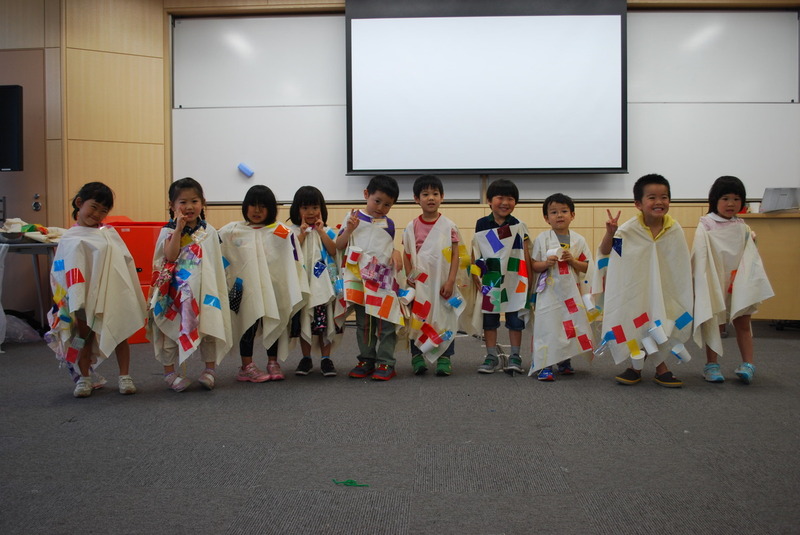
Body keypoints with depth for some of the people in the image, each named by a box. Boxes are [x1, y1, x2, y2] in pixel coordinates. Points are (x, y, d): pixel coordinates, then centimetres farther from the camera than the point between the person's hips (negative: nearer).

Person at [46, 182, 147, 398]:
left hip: (115, 295, 2)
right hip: (87, 297, -2)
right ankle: (84, 378, 24)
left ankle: (125, 377, 20)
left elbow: (127, 262, 9)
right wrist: (76, 306, -11)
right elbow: (65, 273, -4)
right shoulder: (70, 239, -2)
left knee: (120, 335, 8)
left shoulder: (109, 233, 5)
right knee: (85, 337, 10)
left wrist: (133, 296, 7)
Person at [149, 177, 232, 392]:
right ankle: (169, 371, 14)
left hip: (204, 289, 2)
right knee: (172, 329, 3)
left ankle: (210, 368, 17)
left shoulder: (209, 231, 4)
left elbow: (216, 262, 9)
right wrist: (179, 229, -20)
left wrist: (217, 287, 6)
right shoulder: (168, 231, -2)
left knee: (209, 325, 4)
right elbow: (171, 256, -19)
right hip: (175, 290, -2)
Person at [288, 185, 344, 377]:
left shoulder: (327, 231, 7)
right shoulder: (293, 231, 3)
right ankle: (306, 358, 17)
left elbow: (334, 252, -8)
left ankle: (325, 358, 11)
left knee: (324, 322, 1)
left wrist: (321, 231, -9)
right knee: (304, 321, 6)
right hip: (302, 283, 0)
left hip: (324, 284, 0)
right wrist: (302, 233, -12)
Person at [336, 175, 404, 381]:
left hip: (383, 277, 1)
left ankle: (385, 362, 4)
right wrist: (349, 229, -13)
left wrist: (396, 254, 0)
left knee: (386, 321, -3)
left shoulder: (388, 224, 11)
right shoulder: (353, 217, 4)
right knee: (363, 322, 8)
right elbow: (339, 246, 4)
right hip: (358, 277, 0)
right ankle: (366, 360, 18)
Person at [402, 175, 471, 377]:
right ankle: (417, 358, 13)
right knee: (417, 319, 4)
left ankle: (444, 359, 10)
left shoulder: (449, 226, -1)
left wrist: (450, 281, -9)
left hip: (443, 283, -1)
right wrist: (410, 279, -4)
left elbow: (456, 255, -2)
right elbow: (407, 255, 5)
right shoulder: (412, 227, 3)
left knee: (445, 318, 2)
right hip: (420, 284, 1)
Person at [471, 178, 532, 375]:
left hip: (514, 281, -1)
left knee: (515, 318, 4)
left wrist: (527, 280, -4)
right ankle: (492, 356, 18)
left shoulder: (519, 227, -1)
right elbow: (476, 253, 3)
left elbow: (526, 255, -1)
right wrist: (475, 276, -4)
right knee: (489, 318, 7)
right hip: (489, 281, 1)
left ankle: (515, 357, 15)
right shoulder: (482, 225, 1)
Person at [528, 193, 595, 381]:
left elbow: (586, 267, 5)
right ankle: (545, 366, -3)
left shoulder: (578, 240, 5)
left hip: (572, 292, 3)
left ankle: (565, 362, 25)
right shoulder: (542, 239, 0)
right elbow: (534, 266, 1)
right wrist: (546, 263, -18)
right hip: (549, 292, -3)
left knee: (570, 326, 8)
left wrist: (572, 261, -13)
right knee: (547, 327, -8)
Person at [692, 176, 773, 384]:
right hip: (714, 283, -3)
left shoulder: (742, 228, 6)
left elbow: (751, 257, 5)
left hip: (738, 284, 3)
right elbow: (700, 257, -11)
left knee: (742, 323, 7)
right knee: (713, 324, 5)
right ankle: (711, 365, 14)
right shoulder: (706, 226, -6)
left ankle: (748, 364, 13)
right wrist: (703, 283, -17)